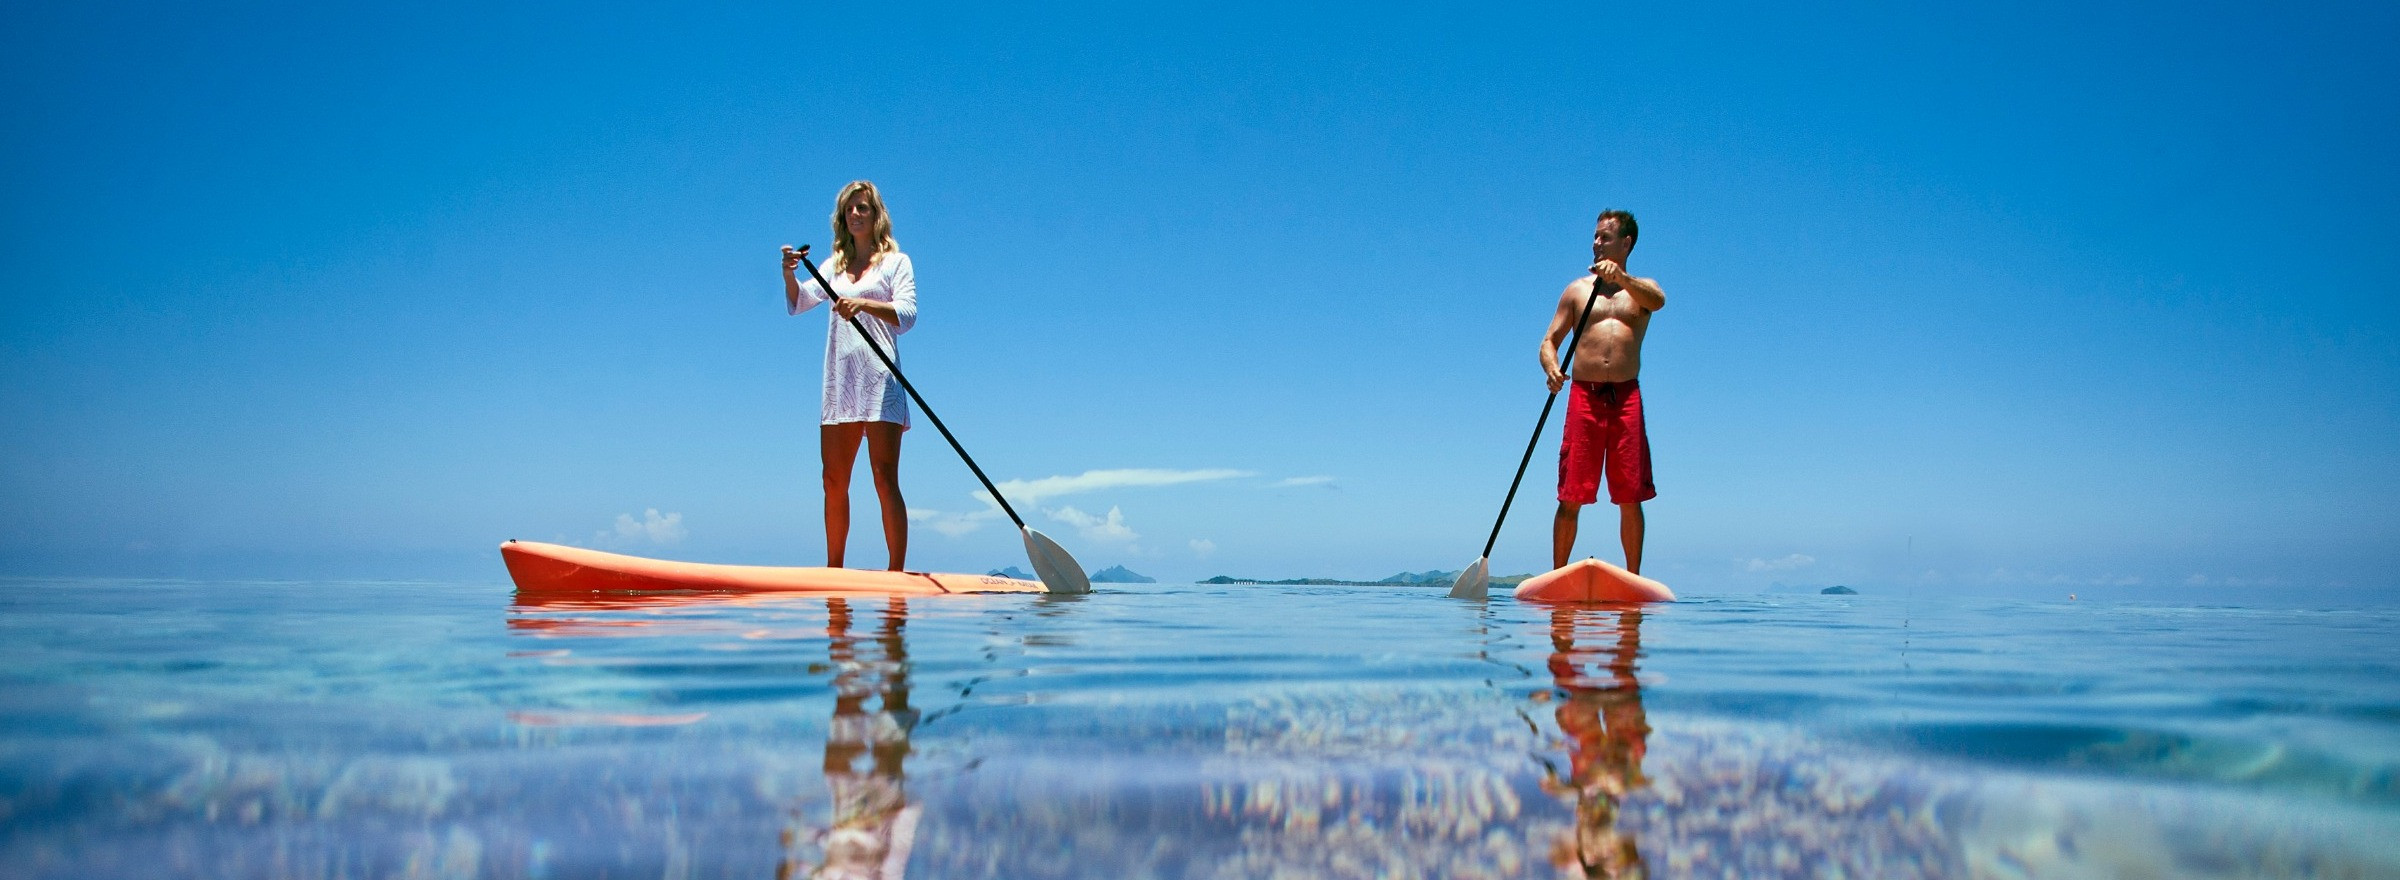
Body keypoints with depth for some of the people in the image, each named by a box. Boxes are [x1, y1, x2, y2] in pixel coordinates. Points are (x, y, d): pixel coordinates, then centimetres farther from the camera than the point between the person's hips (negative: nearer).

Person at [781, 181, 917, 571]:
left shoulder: (895, 261, 6)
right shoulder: (835, 265, 21)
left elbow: (907, 314, -9)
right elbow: (798, 302, 8)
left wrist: (863, 304, -26)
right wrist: (789, 274, -13)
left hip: (880, 381, -5)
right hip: (839, 383, 5)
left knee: (885, 480, -10)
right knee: (833, 482, 6)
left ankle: (898, 572, -11)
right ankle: (834, 570, 14)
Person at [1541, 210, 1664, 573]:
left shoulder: (1641, 288, 13)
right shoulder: (1577, 289, 16)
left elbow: (1658, 300, -12)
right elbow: (1550, 340, 10)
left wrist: (1622, 278, -32)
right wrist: (1551, 369, -13)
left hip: (1627, 397, 0)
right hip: (1584, 396, 0)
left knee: (1630, 499, 0)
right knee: (1571, 497, -3)